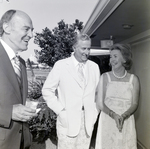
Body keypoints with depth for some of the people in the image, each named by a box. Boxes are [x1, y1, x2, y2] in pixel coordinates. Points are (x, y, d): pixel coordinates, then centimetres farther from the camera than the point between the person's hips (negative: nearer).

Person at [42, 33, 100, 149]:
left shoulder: (94, 67, 6)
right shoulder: (61, 65, -5)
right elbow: (47, 90, -2)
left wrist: (95, 111, 5)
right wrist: (60, 110, -7)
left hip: (88, 121, 3)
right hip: (68, 120, -3)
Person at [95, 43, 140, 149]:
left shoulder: (133, 79, 0)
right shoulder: (105, 77, -3)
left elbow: (135, 104, -1)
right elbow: (100, 103, -5)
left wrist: (123, 116, -18)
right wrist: (114, 115, -20)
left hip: (126, 122, 1)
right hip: (107, 121, 0)